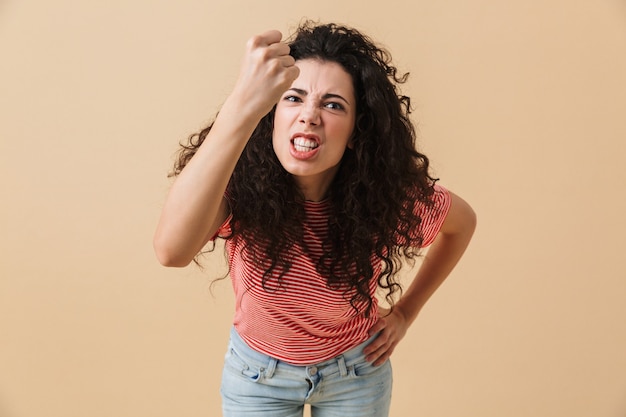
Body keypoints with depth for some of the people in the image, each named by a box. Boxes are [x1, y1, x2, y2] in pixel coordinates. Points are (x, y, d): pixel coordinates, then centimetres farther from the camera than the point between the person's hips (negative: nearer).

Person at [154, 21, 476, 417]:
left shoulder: (387, 195, -24)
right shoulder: (241, 182, -30)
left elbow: (463, 222, -2)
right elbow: (172, 251, -52)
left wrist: (405, 312, -4)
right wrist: (241, 107, -60)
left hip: (356, 372, 1)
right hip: (257, 373, 0)